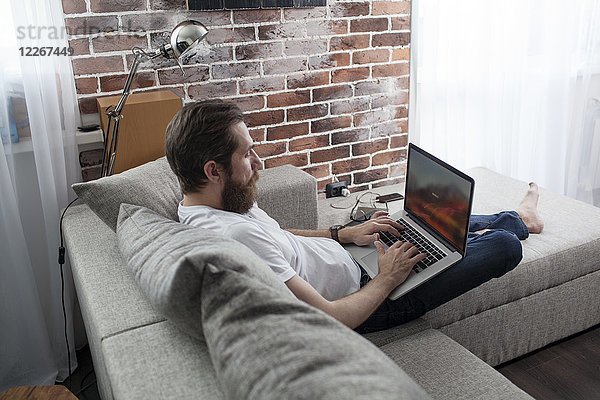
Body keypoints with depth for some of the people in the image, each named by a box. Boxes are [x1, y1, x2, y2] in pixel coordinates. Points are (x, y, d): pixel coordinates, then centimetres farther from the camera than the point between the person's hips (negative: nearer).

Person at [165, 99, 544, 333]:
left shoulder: (203, 204, -6)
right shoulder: (237, 236, -39)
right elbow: (330, 319, -34)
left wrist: (344, 233, 5)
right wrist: (387, 279, -17)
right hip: (362, 296, -8)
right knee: (503, 245, 2)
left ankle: (516, 218, 54)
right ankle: (518, 222, 40)